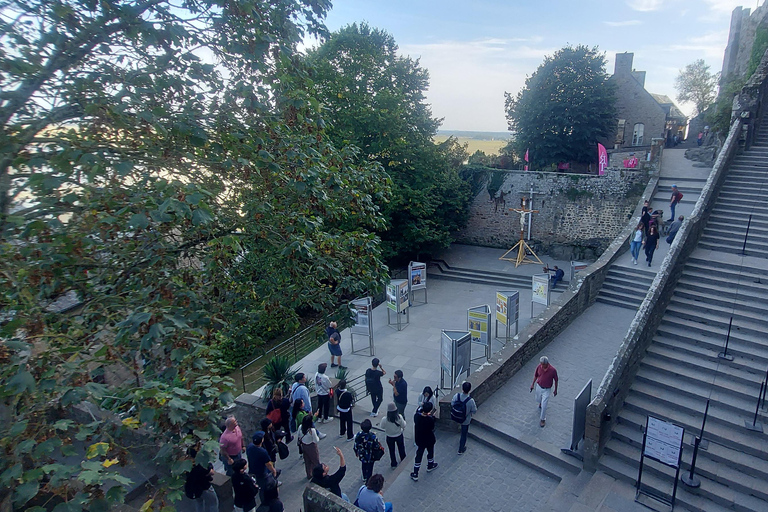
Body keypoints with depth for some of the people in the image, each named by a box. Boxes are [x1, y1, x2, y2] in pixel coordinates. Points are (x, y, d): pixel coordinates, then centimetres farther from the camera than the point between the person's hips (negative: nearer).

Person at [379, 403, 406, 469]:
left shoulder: (384, 419, -32)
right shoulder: (399, 417, -30)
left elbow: (382, 427, -13)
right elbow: (403, 426, -15)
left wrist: (379, 423, 6)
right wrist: (404, 421, 5)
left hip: (390, 437, -1)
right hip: (399, 436, 1)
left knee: (392, 451, 24)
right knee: (401, 449, 28)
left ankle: (393, 464, 41)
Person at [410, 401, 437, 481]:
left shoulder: (416, 416, -20)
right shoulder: (430, 419, -32)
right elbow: (432, 429, -16)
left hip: (419, 440, 2)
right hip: (429, 440, -2)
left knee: (418, 456, 16)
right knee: (430, 452, 28)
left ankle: (415, 475, 22)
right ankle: (430, 466, 53)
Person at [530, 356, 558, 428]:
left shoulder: (553, 370, -26)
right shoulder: (539, 367, -17)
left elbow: (556, 380, -10)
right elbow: (535, 375, 2)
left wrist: (555, 390, -1)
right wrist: (533, 384, 10)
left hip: (547, 389, -4)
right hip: (539, 387, 4)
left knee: (543, 406, -2)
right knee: (538, 400, 25)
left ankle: (543, 419, 20)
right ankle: (541, 402, 61)